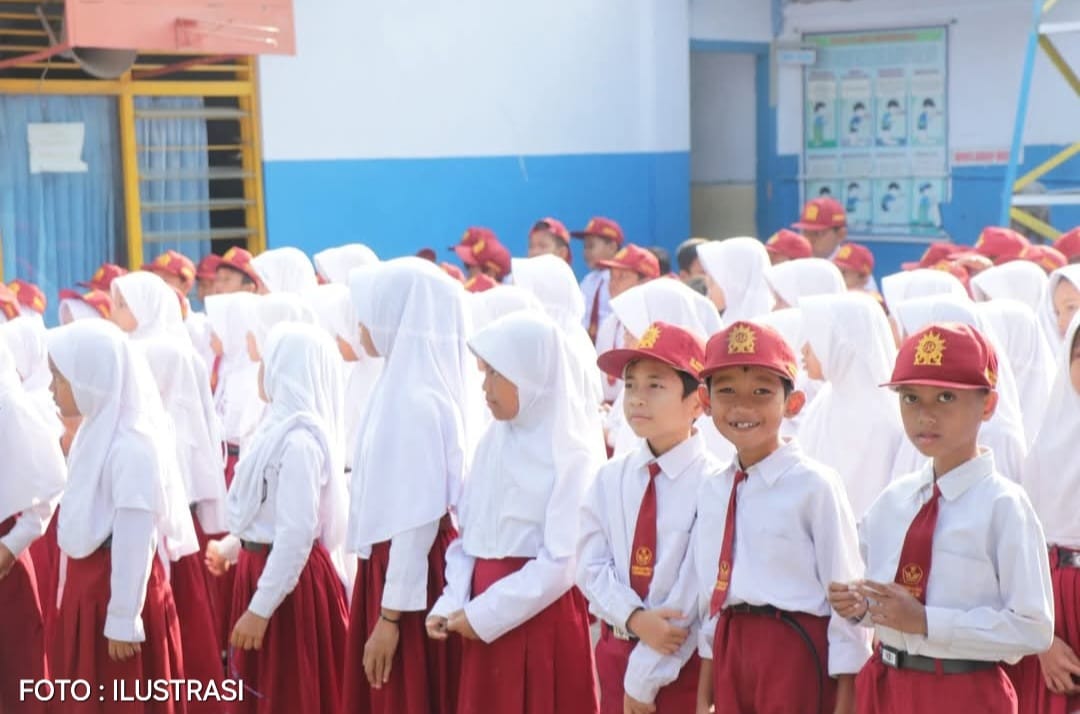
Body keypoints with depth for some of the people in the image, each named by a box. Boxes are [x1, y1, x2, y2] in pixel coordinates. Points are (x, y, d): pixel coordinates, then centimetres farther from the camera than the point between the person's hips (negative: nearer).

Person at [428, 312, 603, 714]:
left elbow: (563, 562, -17)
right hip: (483, 620, 6)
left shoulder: (571, 455, -12)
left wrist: (485, 615, -14)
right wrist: (451, 606, -3)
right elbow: (469, 537, 11)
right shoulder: (492, 442, 9)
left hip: (542, 618, -6)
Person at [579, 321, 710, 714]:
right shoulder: (610, 478, 2)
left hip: (682, 659, -4)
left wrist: (645, 676, -15)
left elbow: (695, 591, -16)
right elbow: (591, 567, 0)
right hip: (617, 649, 5)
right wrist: (635, 619, -19)